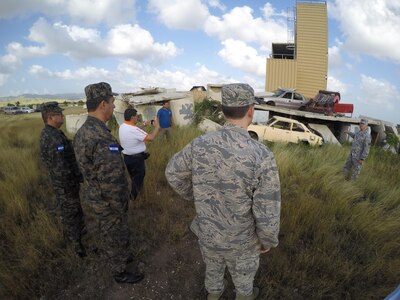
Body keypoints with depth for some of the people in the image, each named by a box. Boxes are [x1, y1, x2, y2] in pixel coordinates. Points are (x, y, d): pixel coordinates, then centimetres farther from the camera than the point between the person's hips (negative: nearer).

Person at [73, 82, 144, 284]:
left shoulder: (82, 132, -2)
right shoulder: (102, 137, -33)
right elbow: (111, 182, -31)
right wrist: (121, 208, -17)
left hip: (96, 196, 9)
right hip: (108, 202, -8)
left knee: (109, 234, 27)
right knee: (116, 236, 14)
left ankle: (119, 258, 51)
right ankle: (120, 272, 37)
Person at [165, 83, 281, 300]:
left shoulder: (200, 144, -20)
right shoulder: (262, 156, -32)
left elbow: (174, 173, -3)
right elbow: (268, 214, -24)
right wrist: (268, 240, -2)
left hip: (208, 233, 4)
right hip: (241, 241, -3)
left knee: (213, 269, 35)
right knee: (243, 279, 30)